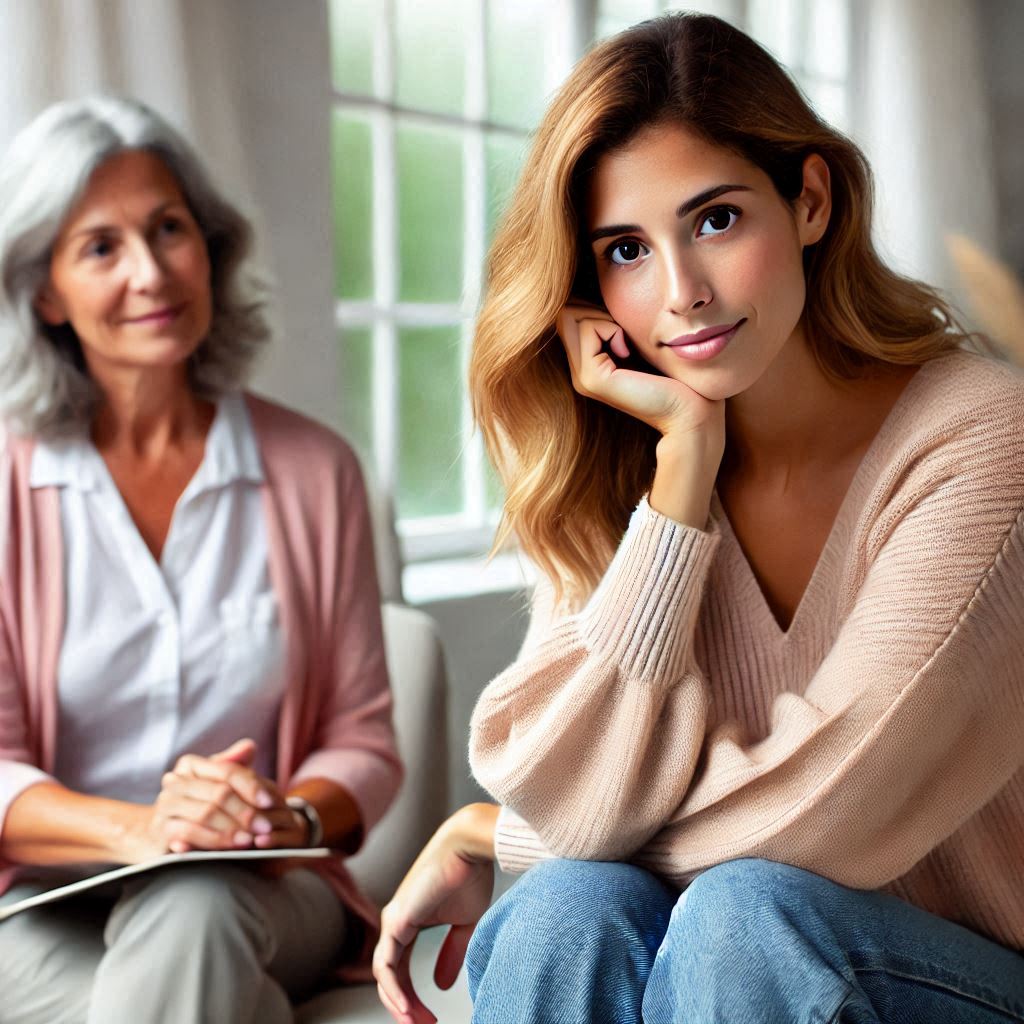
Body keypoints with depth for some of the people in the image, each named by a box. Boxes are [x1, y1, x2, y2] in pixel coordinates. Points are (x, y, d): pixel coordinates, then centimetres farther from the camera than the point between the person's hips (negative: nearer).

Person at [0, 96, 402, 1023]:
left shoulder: (313, 470, 4)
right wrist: (139, 829, -25)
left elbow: (362, 743, 6)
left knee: (188, 915, -35)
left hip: (263, 894, 1)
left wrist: (287, 822, -17)